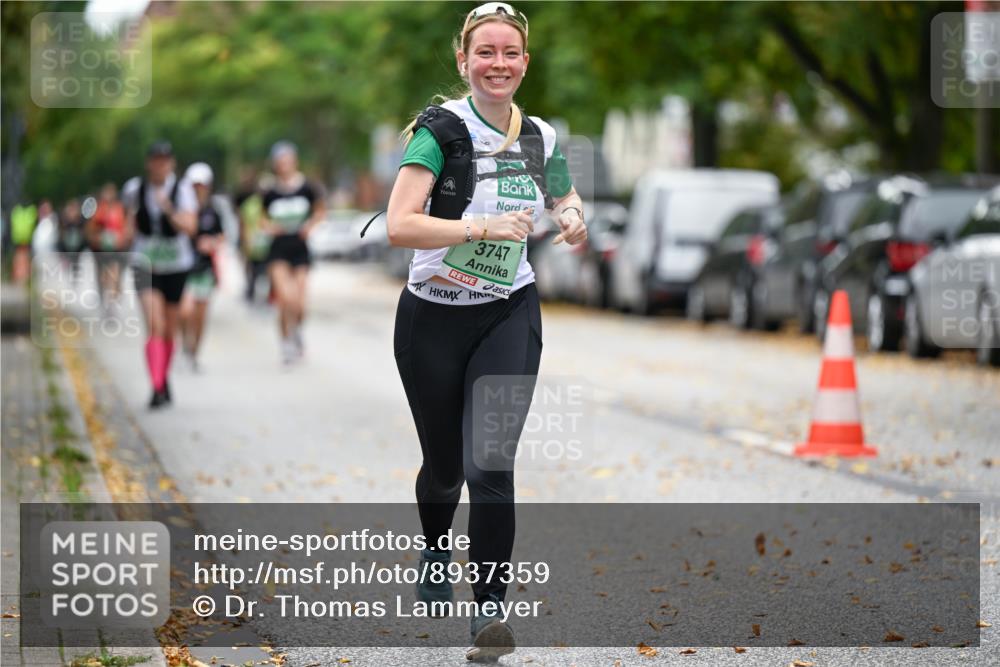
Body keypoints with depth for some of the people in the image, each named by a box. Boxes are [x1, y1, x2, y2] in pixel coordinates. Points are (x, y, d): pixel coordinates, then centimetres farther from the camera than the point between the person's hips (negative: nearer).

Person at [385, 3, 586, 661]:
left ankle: (490, 608, -7)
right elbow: (399, 224, -26)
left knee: (491, 464, -14)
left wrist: (573, 217, -2)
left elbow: (565, 198, 22)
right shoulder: (442, 127, -14)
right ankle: (435, 553, 46)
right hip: (433, 319, -2)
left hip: (509, 315, 2)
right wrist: (484, 226, -35)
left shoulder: (541, 137, 0)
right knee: (444, 465, 13)